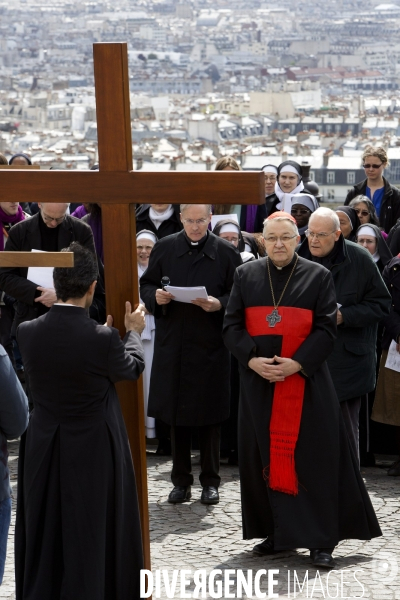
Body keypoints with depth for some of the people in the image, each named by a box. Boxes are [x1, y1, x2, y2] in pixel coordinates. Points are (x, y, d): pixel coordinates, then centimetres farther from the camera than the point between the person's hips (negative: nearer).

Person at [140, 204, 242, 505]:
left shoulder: (226, 253, 0)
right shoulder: (164, 248, 6)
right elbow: (146, 285, 11)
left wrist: (218, 304, -18)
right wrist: (156, 296, -10)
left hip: (210, 345, -2)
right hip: (172, 343, 2)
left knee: (209, 415, 4)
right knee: (176, 413, 6)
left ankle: (210, 481, 15)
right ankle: (181, 481, 16)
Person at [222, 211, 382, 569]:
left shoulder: (318, 276, 1)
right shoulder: (246, 276, 8)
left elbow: (326, 329, -4)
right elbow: (232, 326, 4)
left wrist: (296, 363, -17)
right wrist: (252, 359, -13)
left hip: (306, 382, -3)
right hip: (259, 383, 3)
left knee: (313, 458, -3)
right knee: (267, 458, 5)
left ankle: (321, 540, 1)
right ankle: (278, 532, 14)